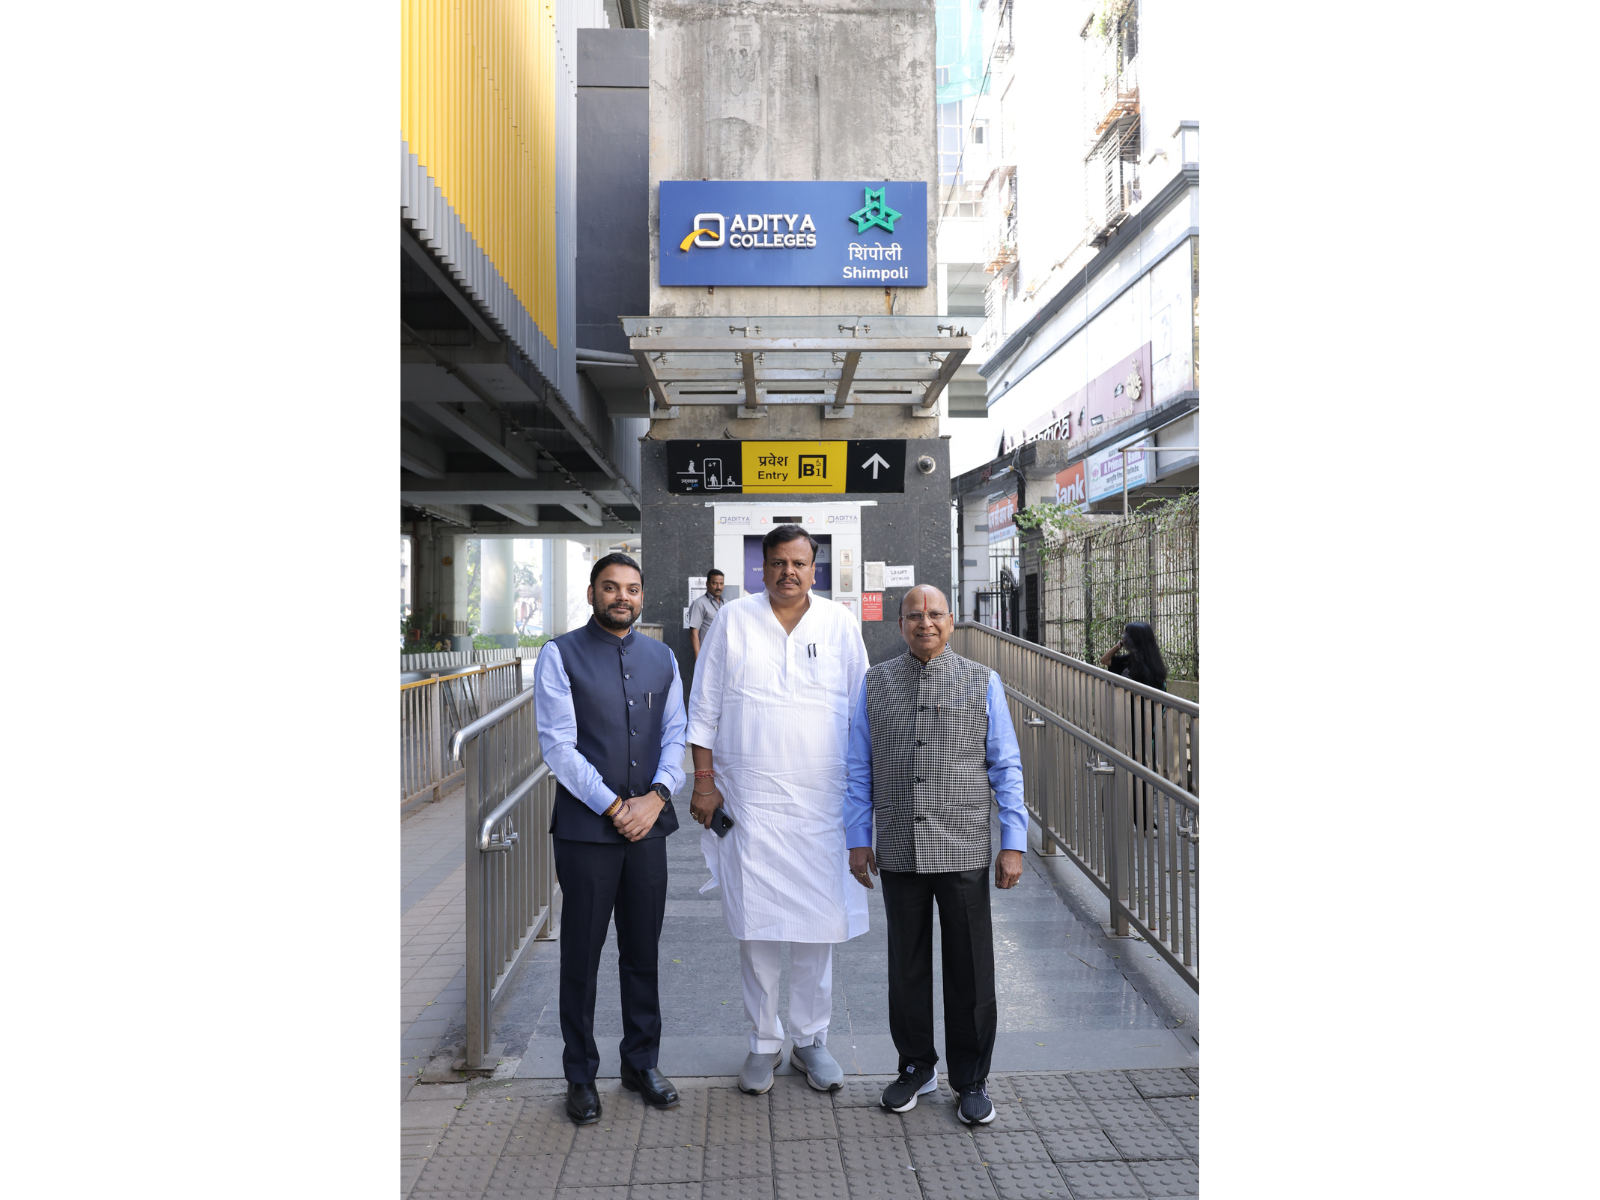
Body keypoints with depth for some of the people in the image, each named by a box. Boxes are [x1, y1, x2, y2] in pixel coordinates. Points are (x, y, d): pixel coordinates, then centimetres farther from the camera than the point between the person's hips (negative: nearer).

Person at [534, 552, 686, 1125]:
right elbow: (558, 744, -10)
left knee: (643, 951, 14)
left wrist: (656, 797, -10)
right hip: (586, 826, -3)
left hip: (648, 823, 4)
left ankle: (642, 1062, 31)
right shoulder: (561, 655, -4)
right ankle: (580, 1075, 25)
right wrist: (613, 806, -13)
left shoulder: (662, 658, 9)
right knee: (582, 955, 8)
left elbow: (676, 735, 6)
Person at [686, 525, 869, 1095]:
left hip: (822, 799, 1)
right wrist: (704, 781, -1)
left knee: (818, 922, 7)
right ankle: (763, 1042, 25)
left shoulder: (840, 624, 5)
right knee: (755, 924, 6)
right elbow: (704, 708, 5)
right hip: (748, 798, 0)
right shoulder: (733, 620, 3)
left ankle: (811, 1040, 26)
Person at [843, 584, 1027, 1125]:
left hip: (963, 852, -1)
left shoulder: (983, 683, 2)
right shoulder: (876, 684, 5)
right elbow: (859, 769, 8)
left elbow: (1007, 768, 3)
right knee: (907, 965, 13)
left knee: (970, 969, 7)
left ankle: (971, 1079, 26)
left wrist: (1014, 843, -2)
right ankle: (916, 1066, 32)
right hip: (898, 853, 1)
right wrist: (858, 839, 4)